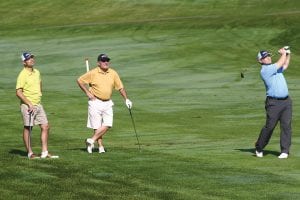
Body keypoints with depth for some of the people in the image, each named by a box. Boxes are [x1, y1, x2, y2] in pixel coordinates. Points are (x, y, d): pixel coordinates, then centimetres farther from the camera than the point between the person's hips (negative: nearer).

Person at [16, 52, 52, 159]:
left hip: (38, 105, 7)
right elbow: (18, 92, -17)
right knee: (27, 129, 1)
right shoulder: (23, 75, -13)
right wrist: (30, 104, -20)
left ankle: (44, 152, 5)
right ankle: (30, 153, 7)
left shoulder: (37, 72, 10)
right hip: (27, 106, -7)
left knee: (45, 126, 2)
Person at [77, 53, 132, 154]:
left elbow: (120, 87, 10)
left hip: (107, 103, 4)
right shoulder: (93, 73, -6)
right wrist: (88, 93, -5)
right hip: (96, 103, -4)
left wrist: (126, 99, 1)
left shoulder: (113, 73, 4)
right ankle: (101, 147, 5)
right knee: (97, 126, -3)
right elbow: (80, 80, 0)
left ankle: (91, 140, 0)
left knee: (107, 125, -8)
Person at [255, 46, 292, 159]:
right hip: (274, 102, -7)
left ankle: (285, 151, -1)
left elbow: (285, 65, 33)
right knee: (269, 126, -5)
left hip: (286, 101, 7)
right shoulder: (265, 70, -9)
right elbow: (280, 63, -9)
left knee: (286, 125, -2)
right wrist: (283, 54, 7)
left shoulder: (274, 68, 18)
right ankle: (259, 148, 12)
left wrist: (288, 54, 19)